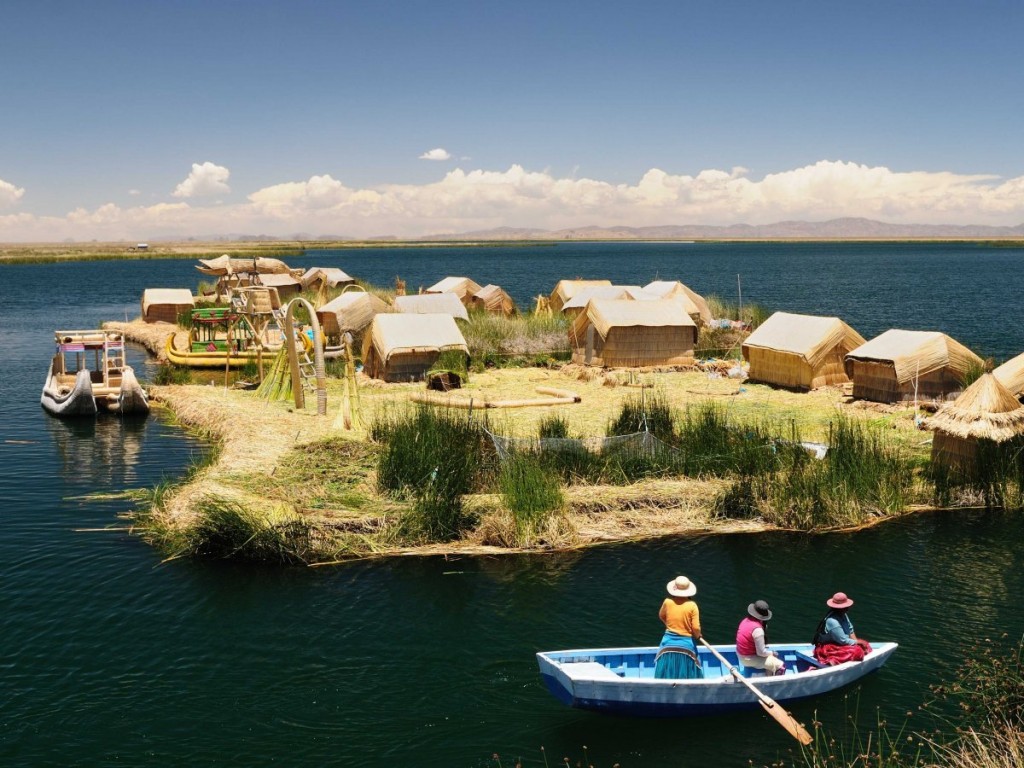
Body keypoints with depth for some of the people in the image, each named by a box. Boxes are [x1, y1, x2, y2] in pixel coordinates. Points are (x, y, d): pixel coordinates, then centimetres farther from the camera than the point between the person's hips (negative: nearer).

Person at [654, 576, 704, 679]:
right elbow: (696, 628, -13)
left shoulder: (668, 602, -4)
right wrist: (697, 637, 9)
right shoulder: (692, 605, -12)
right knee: (687, 678, 9)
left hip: (669, 643, 2)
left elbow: (661, 616, 16)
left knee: (666, 677, 11)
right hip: (686, 645, -2)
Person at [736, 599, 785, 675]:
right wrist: (772, 653, -5)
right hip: (750, 659, -9)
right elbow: (761, 652, -23)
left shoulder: (746, 620, -2)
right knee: (780, 666, -6)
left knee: (771, 658, 25)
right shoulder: (758, 630, -27)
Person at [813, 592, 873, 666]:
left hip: (838, 643, 10)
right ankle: (832, 660, -22)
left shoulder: (843, 615, 2)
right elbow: (843, 641, -23)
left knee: (866, 646, 6)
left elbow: (851, 631, 11)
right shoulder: (833, 621, -28)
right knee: (857, 651, -27)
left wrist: (856, 641, -6)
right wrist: (858, 642, -11)